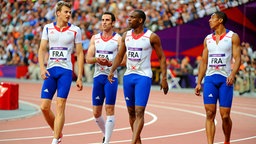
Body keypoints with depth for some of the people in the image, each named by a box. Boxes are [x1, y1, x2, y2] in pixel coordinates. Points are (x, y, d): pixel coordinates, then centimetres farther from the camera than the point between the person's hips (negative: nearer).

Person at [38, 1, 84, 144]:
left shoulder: (75, 30, 2)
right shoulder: (48, 28, 7)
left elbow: (80, 54, 3)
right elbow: (42, 50, 7)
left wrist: (80, 77, -1)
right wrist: (42, 68, -10)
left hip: (65, 71, -3)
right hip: (50, 71, 3)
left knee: (60, 106, -9)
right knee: (45, 106, 0)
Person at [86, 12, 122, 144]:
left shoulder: (118, 39, -2)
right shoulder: (95, 38, 10)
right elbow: (88, 59, 6)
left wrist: (110, 63, -22)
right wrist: (97, 60, -16)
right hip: (98, 77, 4)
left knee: (109, 109, -8)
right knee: (96, 112, 6)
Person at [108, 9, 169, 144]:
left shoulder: (152, 37, -8)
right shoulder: (126, 35, 7)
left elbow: (162, 57, -3)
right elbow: (120, 55, 14)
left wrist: (164, 78, -8)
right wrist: (112, 71, -1)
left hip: (143, 77, -6)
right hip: (128, 76, 6)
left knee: (139, 112, -13)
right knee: (131, 111, 11)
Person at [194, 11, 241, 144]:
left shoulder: (233, 37, 1)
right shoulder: (208, 39, 14)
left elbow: (237, 58, -5)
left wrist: (232, 74, -22)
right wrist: (198, 83, 11)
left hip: (225, 79, -3)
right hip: (210, 78, 3)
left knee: (225, 115, -3)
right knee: (210, 114, -5)